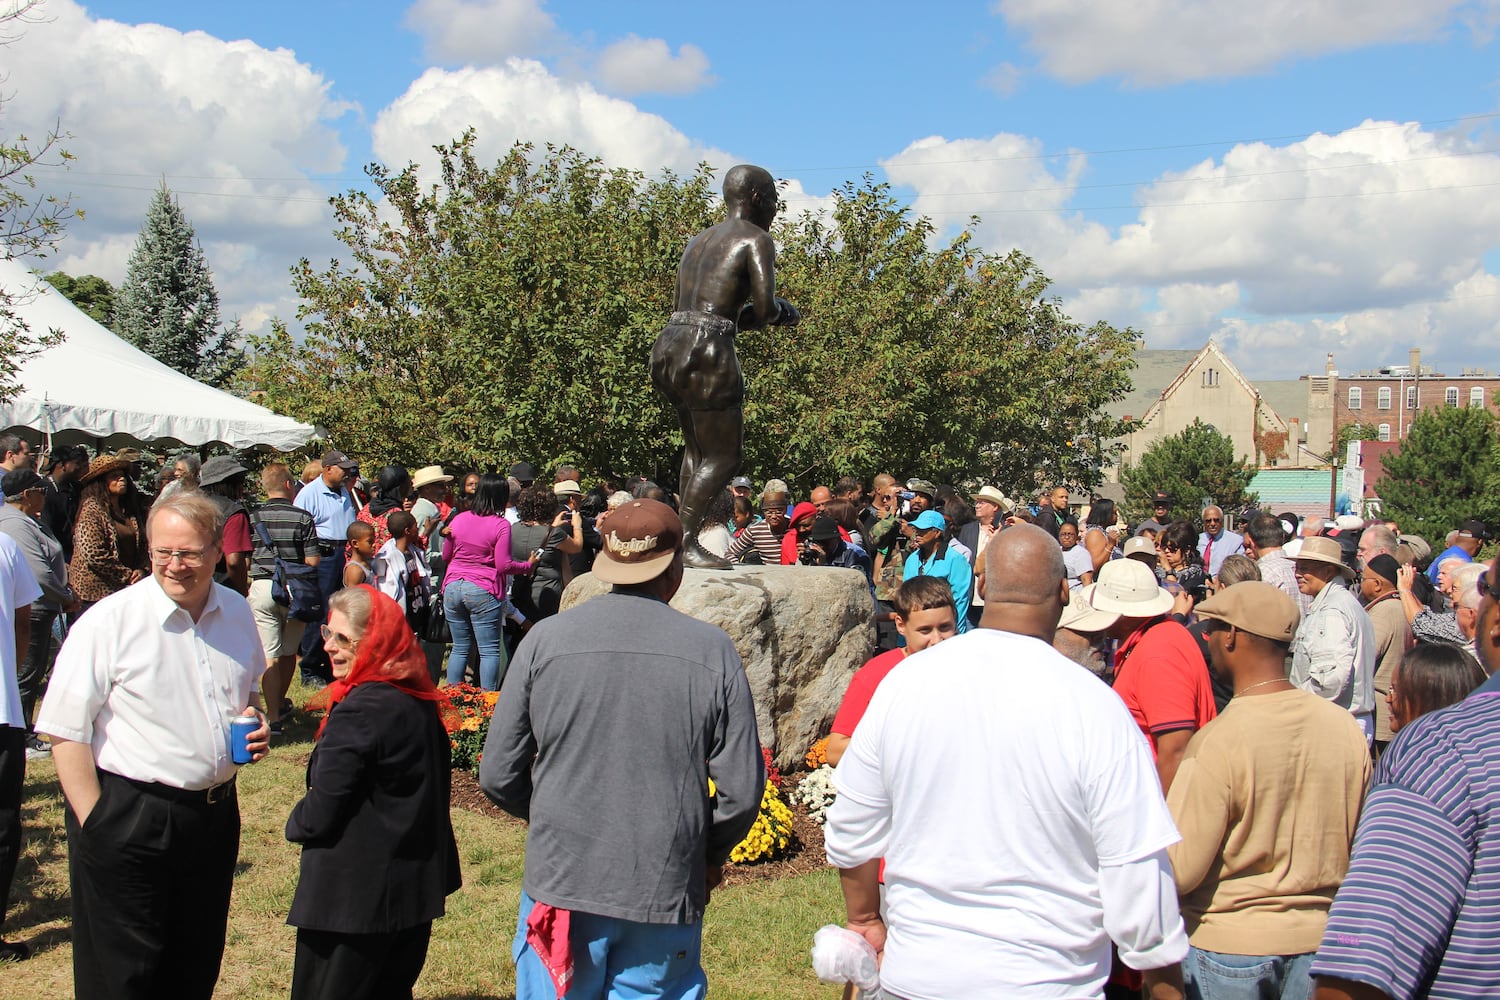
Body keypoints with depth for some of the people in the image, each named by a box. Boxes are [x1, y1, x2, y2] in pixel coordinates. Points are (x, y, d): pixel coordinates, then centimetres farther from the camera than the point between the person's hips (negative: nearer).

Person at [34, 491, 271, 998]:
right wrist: (95, 824, -16)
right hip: (127, 820, -5)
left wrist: (258, 725, 1)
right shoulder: (109, 622, -13)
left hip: (215, 817, 5)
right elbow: (67, 733, -13)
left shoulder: (237, 613, 5)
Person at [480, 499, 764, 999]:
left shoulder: (545, 639, -4)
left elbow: (498, 776, 0)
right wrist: (710, 854, 13)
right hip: (666, 896, 0)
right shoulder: (713, 651, -6)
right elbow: (742, 790, -6)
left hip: (560, 884, 1)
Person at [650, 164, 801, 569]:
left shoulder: (699, 240, 24)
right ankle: (683, 540, -5)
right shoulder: (756, 239, -1)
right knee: (724, 455, -1)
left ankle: (684, 539, 21)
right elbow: (765, 309, -11)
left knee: (697, 447, 20)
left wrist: (776, 313, 21)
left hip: (669, 347, 8)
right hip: (706, 352, -8)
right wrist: (777, 310, 14)